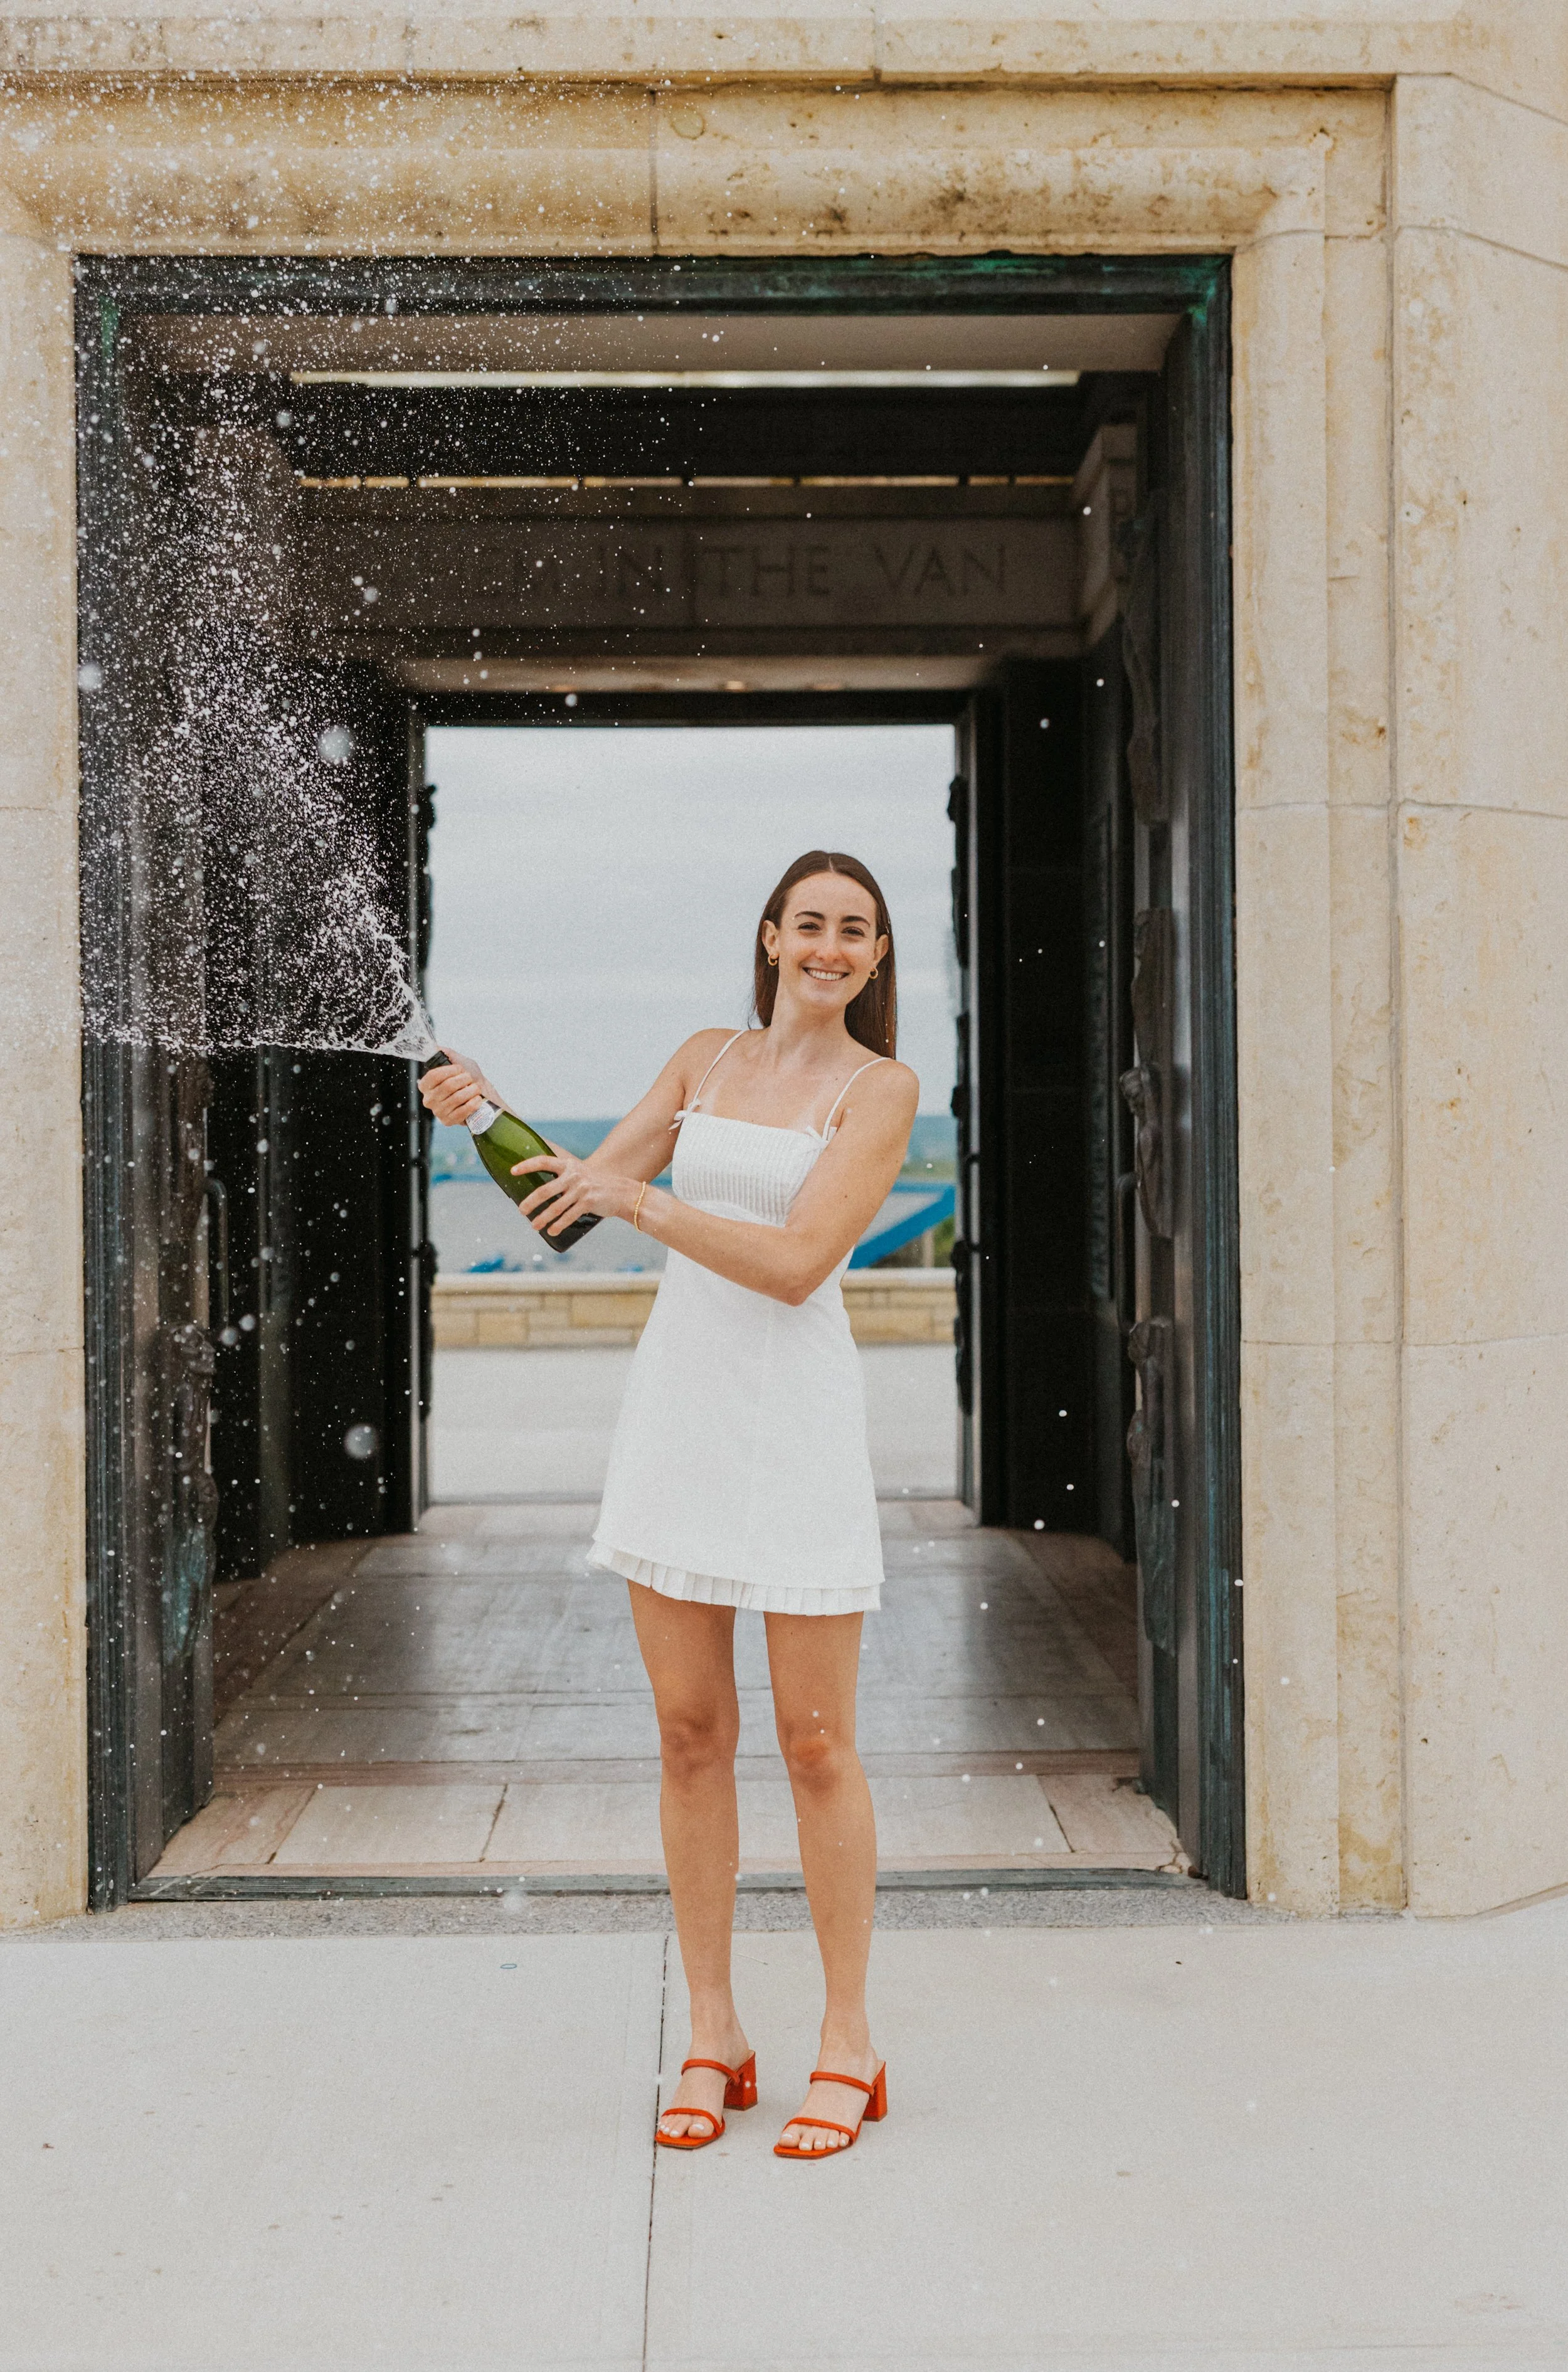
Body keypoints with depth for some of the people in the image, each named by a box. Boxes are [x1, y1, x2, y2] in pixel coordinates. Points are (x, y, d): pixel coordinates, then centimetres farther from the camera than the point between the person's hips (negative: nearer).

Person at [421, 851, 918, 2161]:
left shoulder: (881, 1088, -2)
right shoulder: (706, 1060, 12)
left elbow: (796, 1264, -14)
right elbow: (587, 1189, 14)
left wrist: (638, 1197, -17)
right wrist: (490, 1115, -2)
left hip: (798, 1423, -4)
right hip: (678, 1407, 4)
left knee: (815, 1743, 0)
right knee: (691, 1732, 6)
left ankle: (848, 2046, 13)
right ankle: (713, 2037, 17)